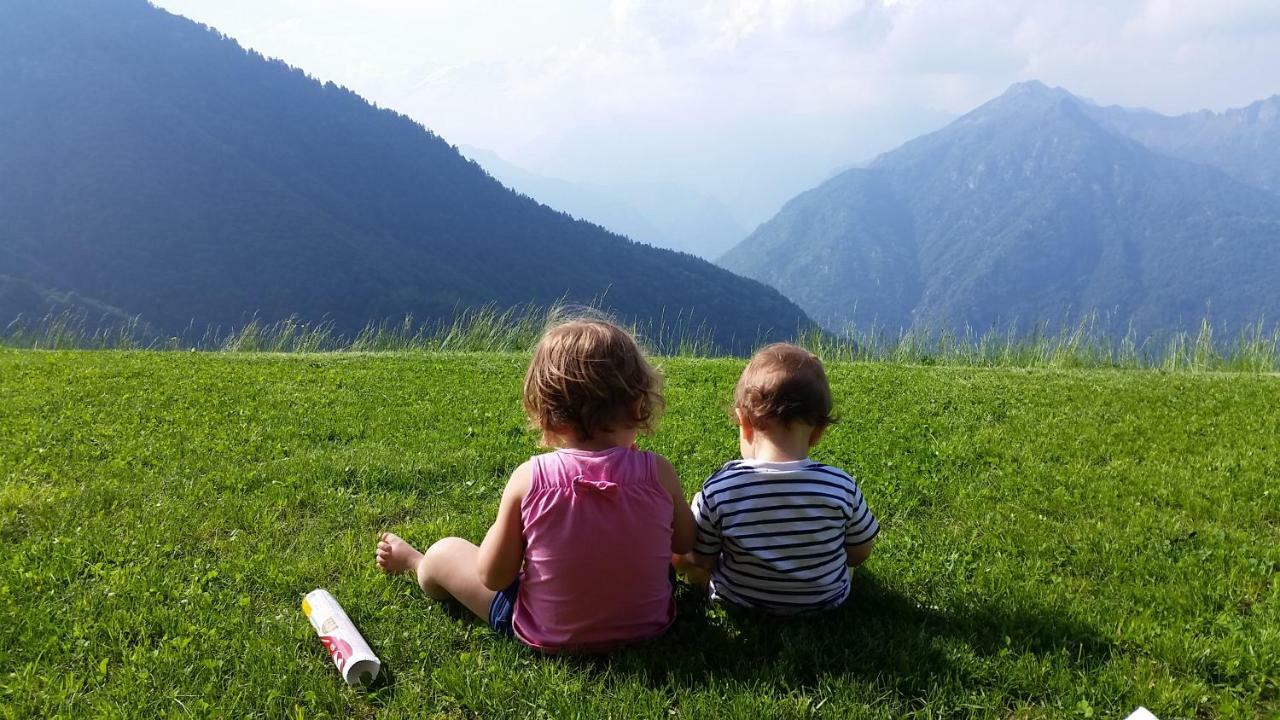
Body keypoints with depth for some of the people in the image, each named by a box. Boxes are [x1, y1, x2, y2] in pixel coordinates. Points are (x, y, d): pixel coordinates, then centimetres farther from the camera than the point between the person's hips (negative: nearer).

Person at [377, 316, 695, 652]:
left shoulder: (529, 478, -24)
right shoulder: (659, 472, -21)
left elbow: (492, 577, -14)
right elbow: (685, 543, -1)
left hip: (549, 635, -2)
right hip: (648, 625, 3)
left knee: (444, 552, 20)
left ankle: (412, 562, 55)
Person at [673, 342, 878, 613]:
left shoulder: (718, 490, -26)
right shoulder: (842, 488, -23)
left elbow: (698, 570, -13)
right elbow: (860, 555, -5)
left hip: (737, 601, -1)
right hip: (825, 601, 1)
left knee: (676, 548, 22)